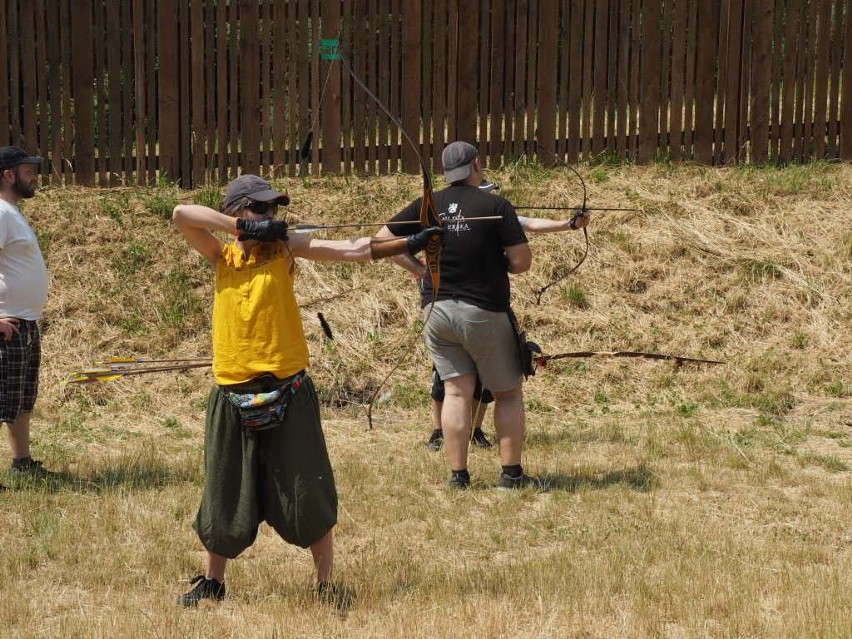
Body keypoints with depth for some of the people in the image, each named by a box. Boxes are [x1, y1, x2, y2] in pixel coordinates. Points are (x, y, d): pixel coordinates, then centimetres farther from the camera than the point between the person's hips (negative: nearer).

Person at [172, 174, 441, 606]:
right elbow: (181, 214, -9)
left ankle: (325, 583, 14)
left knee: (307, 493, 1)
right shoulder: (222, 257, 5)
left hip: (286, 393, -1)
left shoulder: (283, 249, 0)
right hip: (233, 395, 2)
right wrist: (245, 228, -13)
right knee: (225, 495, 12)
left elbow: (351, 250, -10)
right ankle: (212, 581, 29)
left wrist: (408, 243, -22)